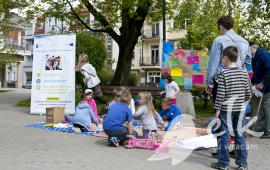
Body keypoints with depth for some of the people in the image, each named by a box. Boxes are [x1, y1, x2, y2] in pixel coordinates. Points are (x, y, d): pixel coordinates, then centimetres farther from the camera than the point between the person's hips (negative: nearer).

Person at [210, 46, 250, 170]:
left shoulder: (223, 73, -10)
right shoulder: (243, 73, 5)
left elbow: (220, 94, -13)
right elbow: (248, 93, 8)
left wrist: (217, 109, -6)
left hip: (226, 109, -5)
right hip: (240, 109, 5)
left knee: (225, 136, 2)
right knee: (240, 135, 10)